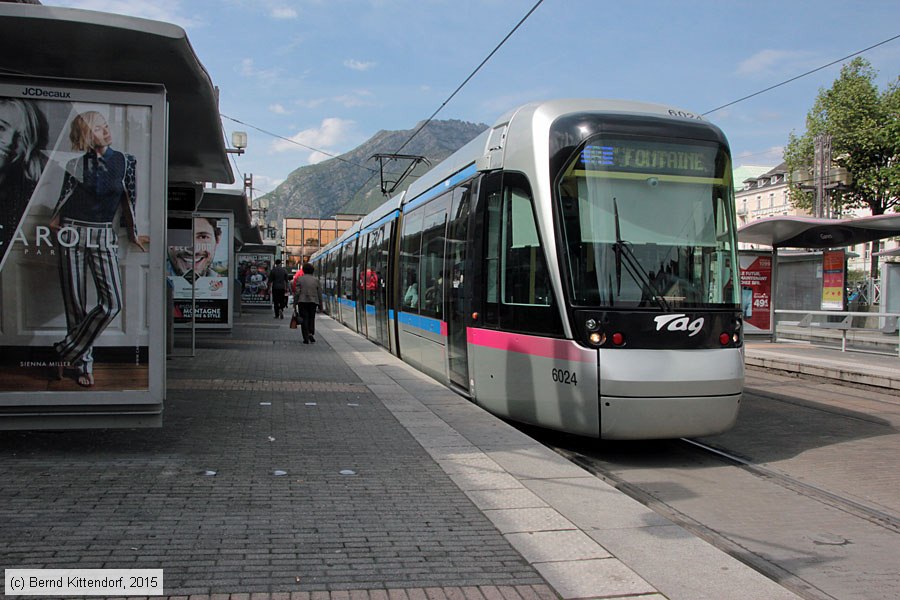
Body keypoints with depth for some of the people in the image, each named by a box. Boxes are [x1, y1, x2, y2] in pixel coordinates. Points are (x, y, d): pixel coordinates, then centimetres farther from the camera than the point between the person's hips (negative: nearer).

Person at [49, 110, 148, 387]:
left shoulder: (126, 162, 4)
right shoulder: (76, 165, 0)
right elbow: (65, 197, 13)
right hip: (73, 235, -1)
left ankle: (65, 351, 3)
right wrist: (56, 223, 20)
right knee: (76, 303, 1)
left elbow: (129, 199, 13)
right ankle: (83, 364, 15)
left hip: (104, 237, 2)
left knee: (112, 302, -12)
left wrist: (132, 234, 19)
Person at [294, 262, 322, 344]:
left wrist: (295, 303, 1)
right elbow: (319, 292, 5)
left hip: (302, 301, -2)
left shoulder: (300, 279, -1)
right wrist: (320, 303, 11)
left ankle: (306, 338, -2)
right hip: (313, 301, 2)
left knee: (304, 319, 2)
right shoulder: (316, 279, 4)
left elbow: (297, 292, -5)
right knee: (311, 319, 15)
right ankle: (311, 333, -4)